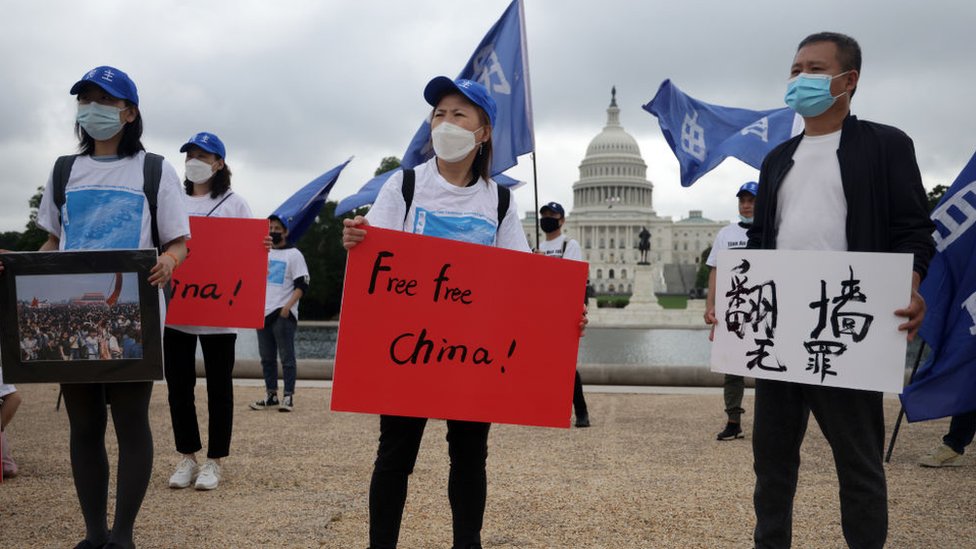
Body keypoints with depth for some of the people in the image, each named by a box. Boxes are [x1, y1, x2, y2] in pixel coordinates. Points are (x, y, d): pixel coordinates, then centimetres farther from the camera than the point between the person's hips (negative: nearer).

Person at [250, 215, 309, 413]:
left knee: (286, 357, -5)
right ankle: (271, 396, 16)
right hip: (262, 313, 7)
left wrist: (288, 307, -18)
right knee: (266, 358, 9)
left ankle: (288, 396, -2)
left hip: (284, 315, -6)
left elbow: (302, 285, -8)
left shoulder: (293, 254, -2)